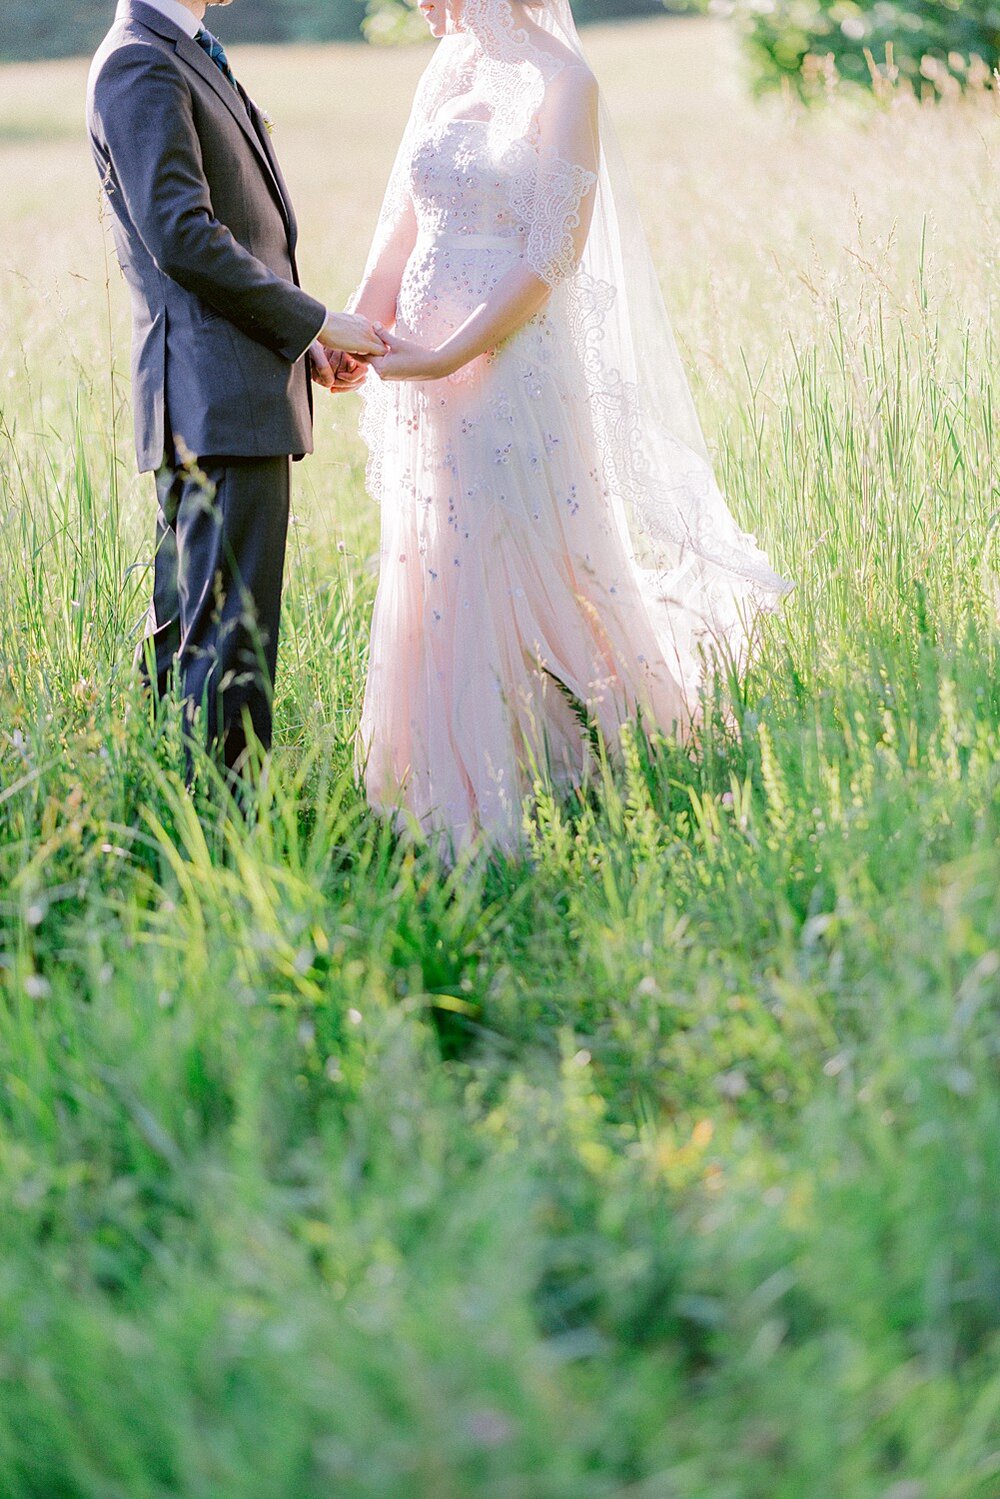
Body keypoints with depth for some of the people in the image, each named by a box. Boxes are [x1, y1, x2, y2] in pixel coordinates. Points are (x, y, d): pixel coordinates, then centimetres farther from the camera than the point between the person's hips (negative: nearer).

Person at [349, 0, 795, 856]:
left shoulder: (559, 84, -9)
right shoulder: (447, 74, 11)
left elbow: (550, 259, -14)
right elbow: (404, 222, 12)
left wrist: (448, 357, -17)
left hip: (509, 368, -7)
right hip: (423, 377, 7)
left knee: (503, 585, -2)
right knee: (430, 584, 11)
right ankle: (448, 803, 25)